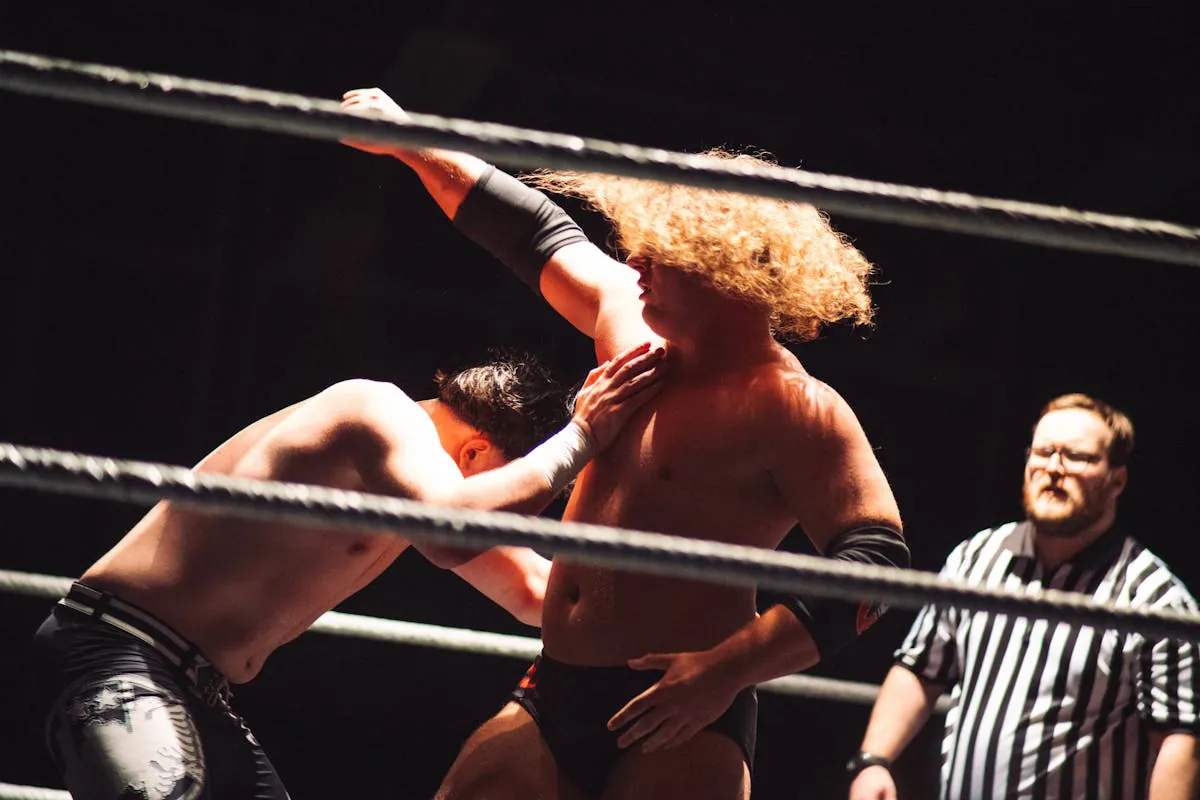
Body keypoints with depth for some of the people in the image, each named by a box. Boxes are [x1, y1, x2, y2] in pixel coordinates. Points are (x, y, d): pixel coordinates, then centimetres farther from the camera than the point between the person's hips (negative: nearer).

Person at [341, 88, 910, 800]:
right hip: (549, 707, 8)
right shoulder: (627, 321, 11)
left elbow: (873, 559, -21)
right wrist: (409, 141, 31)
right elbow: (539, 234, 27)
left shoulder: (792, 407, -12)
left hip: (681, 721, -7)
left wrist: (727, 670, -28)